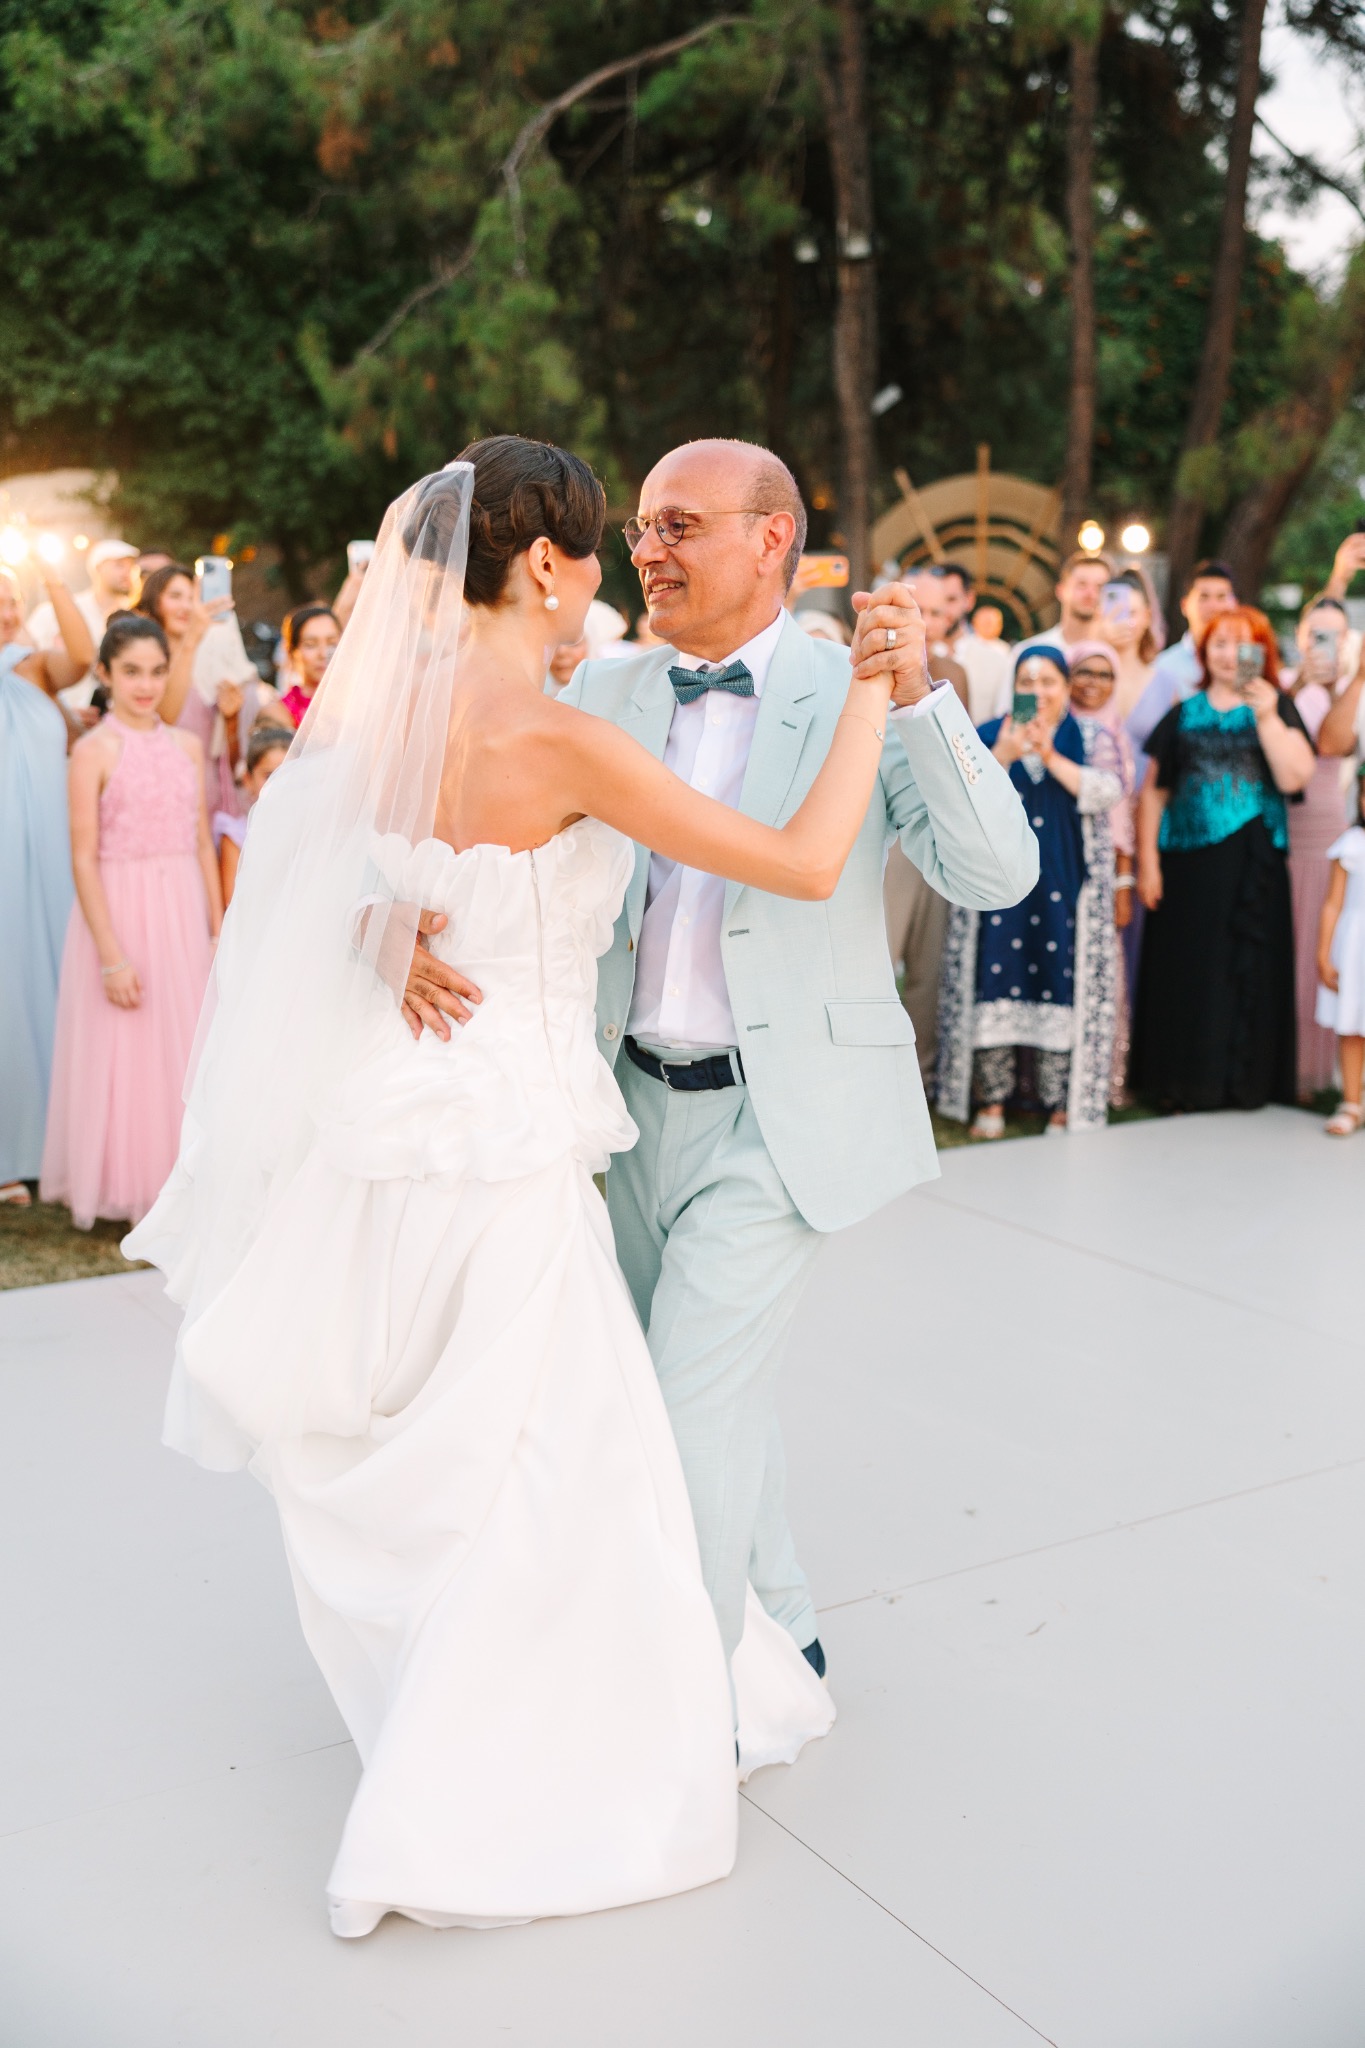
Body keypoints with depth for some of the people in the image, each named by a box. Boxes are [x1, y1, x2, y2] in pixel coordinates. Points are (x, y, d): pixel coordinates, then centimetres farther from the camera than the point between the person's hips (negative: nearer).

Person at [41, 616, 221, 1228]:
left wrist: (219, 929, 6)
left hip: (184, 912, 5)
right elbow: (83, 859, -10)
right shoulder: (94, 750, -6)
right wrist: (111, 955, -15)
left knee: (186, 1045, 9)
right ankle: (129, 1187, 17)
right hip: (120, 909, -4)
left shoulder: (186, 746, 8)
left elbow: (203, 845, 11)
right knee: (126, 1055, 3)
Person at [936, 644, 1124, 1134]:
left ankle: (1062, 1106, 3)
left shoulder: (1092, 735, 9)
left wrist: (1050, 756, -15)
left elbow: (1107, 790, -7)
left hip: (1067, 886, -1)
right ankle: (991, 1102, 5)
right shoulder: (989, 735, 12)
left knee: (1061, 984, -4)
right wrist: (1003, 756, -15)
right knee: (996, 982, -4)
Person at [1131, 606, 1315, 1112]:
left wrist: (1267, 717, -15)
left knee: (1245, 970, 1)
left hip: (1252, 865, -1)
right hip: (1186, 862, 2)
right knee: (1182, 971, 4)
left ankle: (1241, 1079, 11)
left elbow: (1292, 778, -9)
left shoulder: (1277, 708, 6)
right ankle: (1180, 1079, 14)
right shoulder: (1184, 714, 10)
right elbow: (1153, 791, 8)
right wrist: (1147, 860, 0)